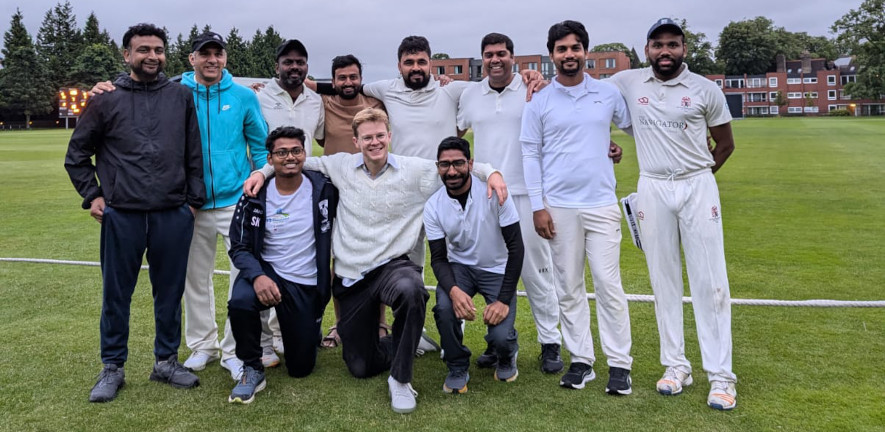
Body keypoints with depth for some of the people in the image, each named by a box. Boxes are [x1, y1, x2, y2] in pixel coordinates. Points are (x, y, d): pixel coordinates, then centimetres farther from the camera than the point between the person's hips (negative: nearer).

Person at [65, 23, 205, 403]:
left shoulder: (181, 97, 7)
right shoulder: (106, 100, 3)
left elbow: (194, 155, 9)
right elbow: (77, 154, 11)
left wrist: (194, 200, 6)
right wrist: (92, 195, 4)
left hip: (174, 215, 1)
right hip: (122, 217, -1)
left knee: (170, 292, 10)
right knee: (116, 295, 7)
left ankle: (167, 361, 25)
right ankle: (112, 368, 22)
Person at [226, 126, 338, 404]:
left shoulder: (323, 189, -7)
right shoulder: (255, 196, -7)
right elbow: (239, 247, -7)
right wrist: (257, 276, -27)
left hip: (308, 286, 0)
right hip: (267, 272, 0)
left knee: (301, 368, 5)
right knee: (240, 302, -36)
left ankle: (309, 332, 42)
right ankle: (252, 370, -9)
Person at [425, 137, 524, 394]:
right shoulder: (433, 207, -11)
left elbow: (516, 247, -17)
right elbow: (439, 258, -9)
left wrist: (504, 299, -23)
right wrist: (454, 290, -32)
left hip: (498, 269, -2)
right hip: (460, 266, 2)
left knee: (500, 337, -21)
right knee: (444, 307, -30)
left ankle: (507, 356, 20)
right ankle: (457, 368, -2)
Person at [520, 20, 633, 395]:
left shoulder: (609, 94, 5)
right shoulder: (538, 101, 3)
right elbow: (530, 153, 2)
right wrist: (537, 206, -3)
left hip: (602, 205, 0)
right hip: (559, 207, 0)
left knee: (608, 284, -1)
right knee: (569, 288, 6)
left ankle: (620, 363, 9)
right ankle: (581, 360, 17)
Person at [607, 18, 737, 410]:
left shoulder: (706, 90, 0)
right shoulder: (627, 82, 3)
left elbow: (725, 144, 10)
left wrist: (698, 177, 6)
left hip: (698, 187, -1)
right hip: (652, 189, 1)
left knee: (711, 283, -2)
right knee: (664, 283, 5)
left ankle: (720, 376, 4)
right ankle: (676, 366, 16)